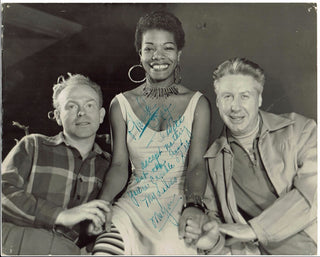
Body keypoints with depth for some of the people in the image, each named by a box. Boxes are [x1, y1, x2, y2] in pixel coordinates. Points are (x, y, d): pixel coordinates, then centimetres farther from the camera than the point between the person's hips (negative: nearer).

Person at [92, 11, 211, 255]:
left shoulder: (198, 104, 6)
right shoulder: (121, 104, 9)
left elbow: (197, 164, -4)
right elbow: (119, 165, 4)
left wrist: (194, 205, -23)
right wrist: (101, 204, -14)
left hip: (181, 203, -1)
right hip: (136, 202, 1)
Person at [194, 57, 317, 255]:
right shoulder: (213, 159, 6)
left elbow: (311, 192, -11)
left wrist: (254, 229, -14)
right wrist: (211, 237, -9)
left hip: (313, 244, -1)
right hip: (271, 251, 1)